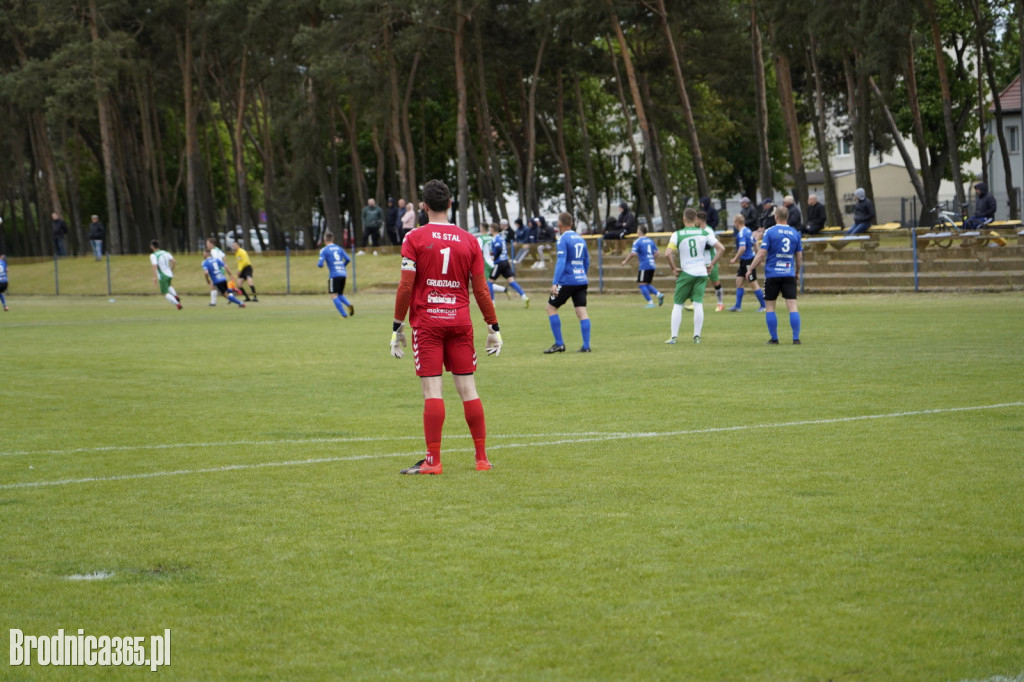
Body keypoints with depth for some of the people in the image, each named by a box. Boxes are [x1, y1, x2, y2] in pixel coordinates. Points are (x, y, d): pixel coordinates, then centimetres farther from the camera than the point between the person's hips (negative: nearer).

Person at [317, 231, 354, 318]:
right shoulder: (339, 248, 14)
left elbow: (320, 264, -8)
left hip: (334, 275, -6)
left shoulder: (324, 250, -1)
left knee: (334, 296, -1)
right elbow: (348, 259, 6)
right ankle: (349, 305, -11)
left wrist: (318, 264, 16)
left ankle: (344, 314, -11)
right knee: (340, 295, 17)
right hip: (343, 274, 6)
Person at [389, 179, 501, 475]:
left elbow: (406, 287, -7)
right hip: (460, 322, 3)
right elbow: (480, 289, 6)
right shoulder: (468, 240, 5)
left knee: (432, 391, -5)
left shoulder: (414, 239, -3)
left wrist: (397, 326, -1)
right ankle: (482, 458, 9)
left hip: (426, 322, -3)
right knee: (467, 388, 6)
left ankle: (433, 460, -7)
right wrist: (494, 328, 13)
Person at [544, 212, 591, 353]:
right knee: (582, 312, 3)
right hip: (581, 281, 6)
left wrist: (555, 283, -21)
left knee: (551, 308, 6)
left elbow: (561, 261, -18)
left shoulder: (563, 239, -8)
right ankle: (586, 346, -5)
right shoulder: (580, 239, 14)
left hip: (567, 281, -6)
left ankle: (559, 344, 2)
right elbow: (587, 263, 21)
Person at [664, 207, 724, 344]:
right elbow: (721, 248, -2)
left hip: (685, 273, -2)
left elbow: (667, 253, -18)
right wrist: (712, 265, 4)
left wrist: (674, 268, -6)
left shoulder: (677, 234, -6)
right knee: (698, 304, 3)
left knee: (677, 305, 6)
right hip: (702, 272, 2)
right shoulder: (704, 233, 2)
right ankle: (697, 336, 0)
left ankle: (674, 336, 2)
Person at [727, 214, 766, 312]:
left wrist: (735, 259, -20)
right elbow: (755, 244, 20)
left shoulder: (741, 233, -20)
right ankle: (738, 306, 13)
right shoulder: (748, 231, 11)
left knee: (754, 284, -4)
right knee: (739, 281, 10)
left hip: (748, 261, -10)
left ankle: (763, 306, 1)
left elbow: (742, 248, -30)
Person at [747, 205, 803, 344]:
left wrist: (750, 269, 0)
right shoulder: (795, 233, 6)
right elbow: (799, 257, 10)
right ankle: (796, 338, -5)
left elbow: (762, 254, -9)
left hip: (772, 274, -3)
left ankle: (774, 338, 7)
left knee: (770, 306, 7)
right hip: (789, 274, 3)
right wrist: (797, 273, 25)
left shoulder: (770, 232, -6)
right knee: (792, 306, 0)